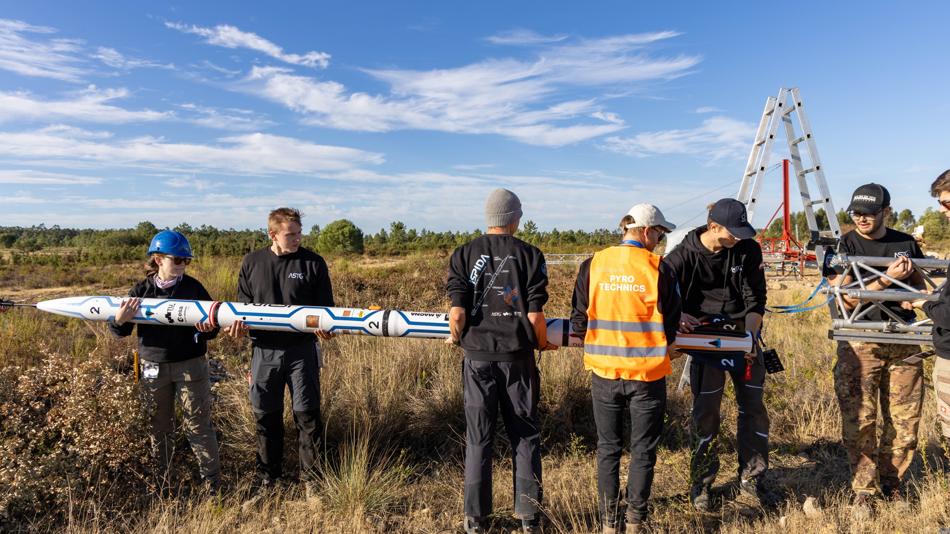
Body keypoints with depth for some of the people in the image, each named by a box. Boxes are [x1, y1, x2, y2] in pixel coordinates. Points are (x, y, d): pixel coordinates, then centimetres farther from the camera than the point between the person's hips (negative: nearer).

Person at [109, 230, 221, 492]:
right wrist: (119, 320, -19)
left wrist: (208, 330, -24)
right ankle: (161, 480, 31)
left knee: (198, 424, 1)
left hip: (190, 364, -2)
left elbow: (210, 327, 0)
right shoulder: (141, 290, 0)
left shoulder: (193, 288, -4)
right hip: (153, 367, 2)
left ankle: (213, 481, 11)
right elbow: (121, 331, 4)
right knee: (159, 426, 14)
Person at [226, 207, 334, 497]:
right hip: (264, 351, 2)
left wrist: (323, 327, -20)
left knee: (307, 415, 3)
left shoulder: (313, 262, -3)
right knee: (266, 415, 13)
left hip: (302, 350, -2)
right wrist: (238, 323, -7)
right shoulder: (252, 262, 4)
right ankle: (267, 476, 32)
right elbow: (243, 302, 13)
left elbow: (325, 307, 0)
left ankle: (311, 477, 20)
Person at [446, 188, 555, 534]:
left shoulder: (464, 254, -1)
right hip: (517, 357, 0)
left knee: (478, 438, 11)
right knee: (525, 436, 13)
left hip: (478, 356, 1)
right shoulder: (530, 255, -3)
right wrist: (543, 343, 11)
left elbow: (457, 314, -10)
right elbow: (535, 316, -8)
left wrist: (457, 338, 11)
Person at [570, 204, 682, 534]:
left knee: (608, 447, 16)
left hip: (604, 371, 2)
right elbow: (670, 323, -1)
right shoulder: (658, 269, -8)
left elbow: (579, 318, -1)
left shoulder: (593, 265, -4)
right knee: (643, 450, 15)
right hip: (647, 372, -2)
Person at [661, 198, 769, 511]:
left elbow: (755, 299, -3)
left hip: (744, 333, 3)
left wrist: (750, 338, -13)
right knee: (705, 409, -2)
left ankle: (751, 483, 18)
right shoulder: (686, 253, -11)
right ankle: (701, 485, 13)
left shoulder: (749, 250, -5)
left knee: (753, 407, 4)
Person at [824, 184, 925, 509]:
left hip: (903, 342, 4)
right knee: (859, 422, -2)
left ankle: (891, 484, 26)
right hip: (860, 343, -3)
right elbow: (848, 299, -10)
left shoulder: (906, 244, 9)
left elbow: (918, 285, 22)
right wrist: (888, 279, -19)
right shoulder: (843, 247, -3)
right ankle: (864, 489, 12)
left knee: (905, 421, 7)